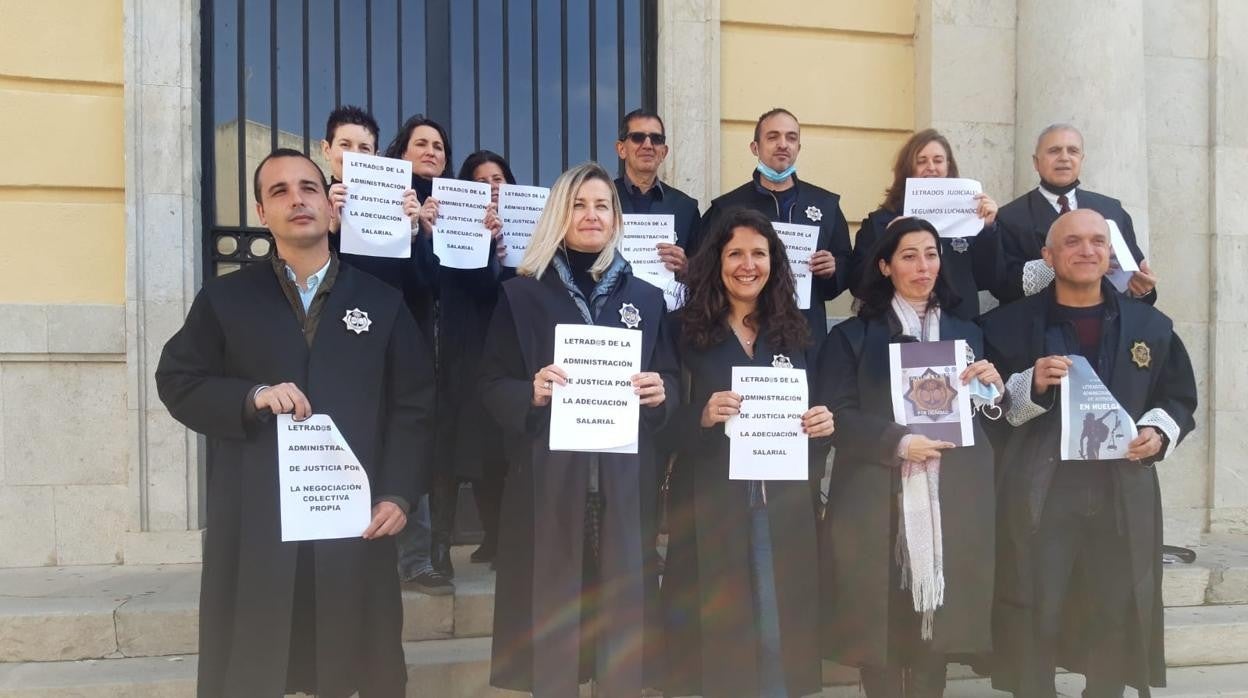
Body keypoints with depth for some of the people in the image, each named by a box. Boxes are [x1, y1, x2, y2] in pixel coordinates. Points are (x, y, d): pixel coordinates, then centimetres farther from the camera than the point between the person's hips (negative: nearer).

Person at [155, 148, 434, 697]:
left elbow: (414, 404, 4)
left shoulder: (383, 301, 8)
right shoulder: (225, 298, 8)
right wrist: (252, 397, -14)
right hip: (254, 521, 0)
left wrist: (397, 494, -7)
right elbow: (177, 382, 5)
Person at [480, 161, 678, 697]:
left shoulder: (646, 298, 10)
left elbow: (671, 384, 12)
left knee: (622, 612, 5)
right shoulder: (521, 294, 4)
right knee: (551, 611, 2)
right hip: (548, 482, -2)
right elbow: (490, 387, 1)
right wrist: (532, 392, -19)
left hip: (624, 484, 2)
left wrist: (660, 393, -10)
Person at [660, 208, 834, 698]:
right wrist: (703, 417, -22)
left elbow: (808, 413, 14)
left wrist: (822, 425, -8)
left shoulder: (792, 331, 10)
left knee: (780, 632, 7)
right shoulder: (686, 329, -1)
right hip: (711, 505, -3)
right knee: (715, 629, 3)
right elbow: (664, 423, -4)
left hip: (782, 505, 3)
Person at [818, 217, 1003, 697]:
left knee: (938, 623, 5)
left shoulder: (966, 333, 17)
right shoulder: (853, 335, 5)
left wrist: (994, 387, -4)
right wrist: (899, 443, -17)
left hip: (951, 504, 3)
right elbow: (836, 417, -5)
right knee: (880, 625, 0)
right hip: (877, 505, -3)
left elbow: (987, 419, 17)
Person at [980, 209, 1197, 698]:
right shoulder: (1008, 324, 1)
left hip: (1124, 496, 3)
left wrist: (1159, 433, -2)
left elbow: (1180, 398, 17)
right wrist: (1032, 384, -17)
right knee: (1033, 621, 0)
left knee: (1117, 620, 12)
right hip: (1039, 493, -3)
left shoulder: (1151, 325, 10)